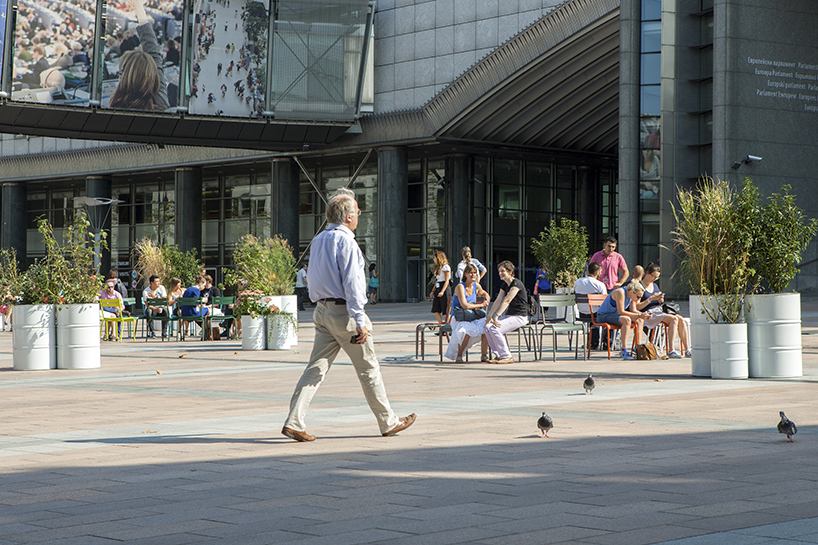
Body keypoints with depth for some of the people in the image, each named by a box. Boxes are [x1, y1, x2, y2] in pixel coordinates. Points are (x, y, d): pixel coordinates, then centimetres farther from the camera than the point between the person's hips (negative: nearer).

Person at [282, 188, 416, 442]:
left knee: (316, 368, 4)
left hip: (322, 311, 8)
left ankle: (294, 422, -6)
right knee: (368, 369, 5)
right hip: (344, 312, -8)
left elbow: (313, 278, 19)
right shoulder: (346, 242, -15)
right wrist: (360, 322, -20)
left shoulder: (318, 240, 12)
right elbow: (351, 284, -20)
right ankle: (388, 422, 15)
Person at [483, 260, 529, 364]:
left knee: (495, 329, -27)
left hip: (519, 317, -9)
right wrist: (489, 316, -7)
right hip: (509, 315, 9)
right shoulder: (504, 285, 14)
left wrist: (496, 317, -31)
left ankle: (507, 357, -16)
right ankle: (498, 355, -4)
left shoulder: (516, 283, -14)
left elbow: (507, 301, -24)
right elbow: (497, 301, 7)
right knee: (487, 328, -12)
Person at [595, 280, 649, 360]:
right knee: (626, 320, -34)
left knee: (640, 320, -2)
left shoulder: (630, 294, 2)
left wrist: (642, 314, -14)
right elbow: (621, 312, -28)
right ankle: (624, 350, -37)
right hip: (603, 316, -9)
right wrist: (639, 315, -27)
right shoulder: (620, 293, -25)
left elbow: (632, 311, 6)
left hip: (614, 315, 9)